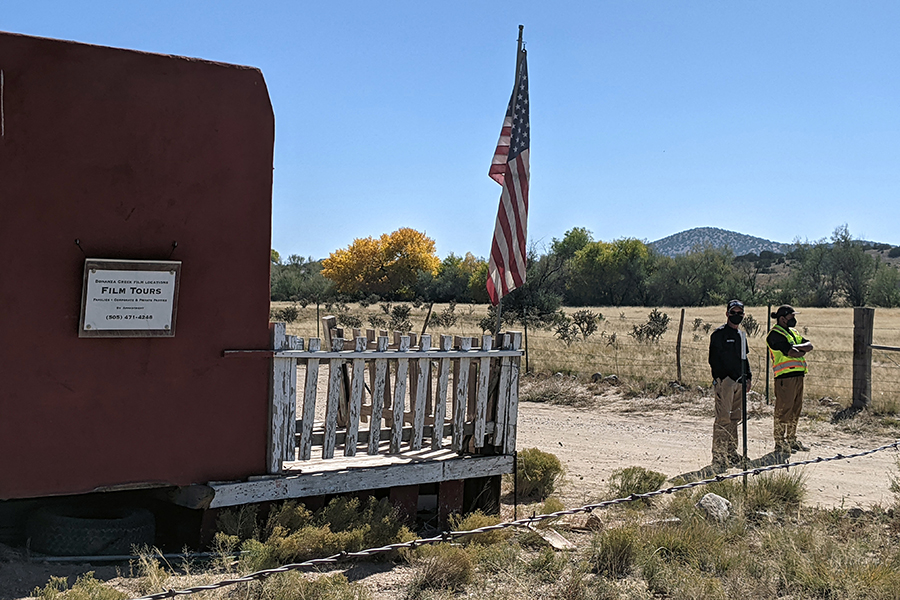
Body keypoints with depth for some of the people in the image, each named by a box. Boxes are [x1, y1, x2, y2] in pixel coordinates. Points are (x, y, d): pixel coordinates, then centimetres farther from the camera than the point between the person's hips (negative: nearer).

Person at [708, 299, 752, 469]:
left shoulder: (740, 336, 20)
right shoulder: (719, 334, -5)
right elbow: (714, 359, -11)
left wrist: (748, 376, 16)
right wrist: (719, 378, -19)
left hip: (739, 382, 8)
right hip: (724, 380, -8)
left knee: (735, 418, 12)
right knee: (723, 418, -12)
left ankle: (731, 453, 21)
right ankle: (718, 456, -10)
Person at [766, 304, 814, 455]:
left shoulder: (792, 332, 20)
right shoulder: (775, 334, -10)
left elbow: (809, 346, 10)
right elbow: (791, 353, -19)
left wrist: (797, 347, -9)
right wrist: (802, 351, 0)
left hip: (798, 375, 9)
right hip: (785, 376, -9)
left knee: (796, 409, 14)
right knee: (783, 409, -6)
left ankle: (791, 439, 24)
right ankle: (780, 443, 0)